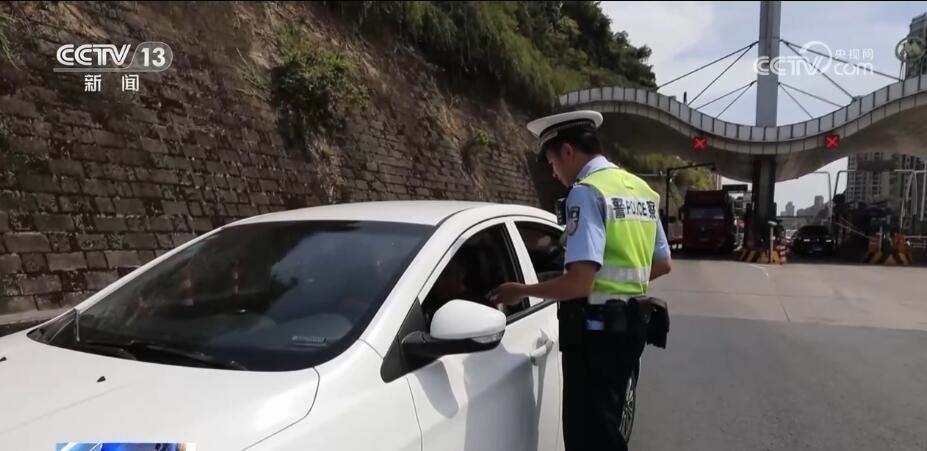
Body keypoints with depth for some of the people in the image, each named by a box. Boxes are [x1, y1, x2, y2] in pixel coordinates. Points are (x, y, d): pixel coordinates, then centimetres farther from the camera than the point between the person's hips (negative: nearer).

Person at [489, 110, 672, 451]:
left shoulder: (587, 191, -16)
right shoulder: (641, 189, 11)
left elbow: (580, 282, -24)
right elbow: (662, 264, 18)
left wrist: (521, 291, -11)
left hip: (596, 329, -9)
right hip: (628, 325, 9)